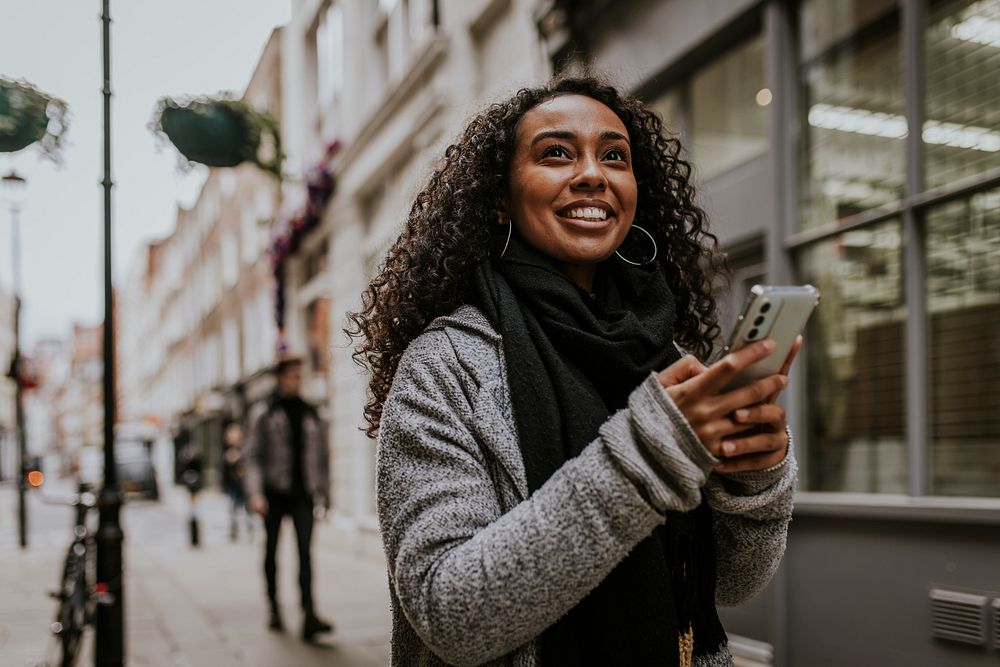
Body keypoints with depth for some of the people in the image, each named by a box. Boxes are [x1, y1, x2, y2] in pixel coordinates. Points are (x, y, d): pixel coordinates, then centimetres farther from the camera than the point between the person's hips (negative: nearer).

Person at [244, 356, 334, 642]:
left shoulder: (310, 415, 12)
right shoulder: (266, 415, 3)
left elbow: (322, 457, 16)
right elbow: (253, 455, -2)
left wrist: (323, 494, 14)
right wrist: (255, 493, -13)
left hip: (302, 493, 1)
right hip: (274, 492, -1)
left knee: (305, 550, -12)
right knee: (271, 550, 9)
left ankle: (309, 616, -21)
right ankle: (274, 609, 25)